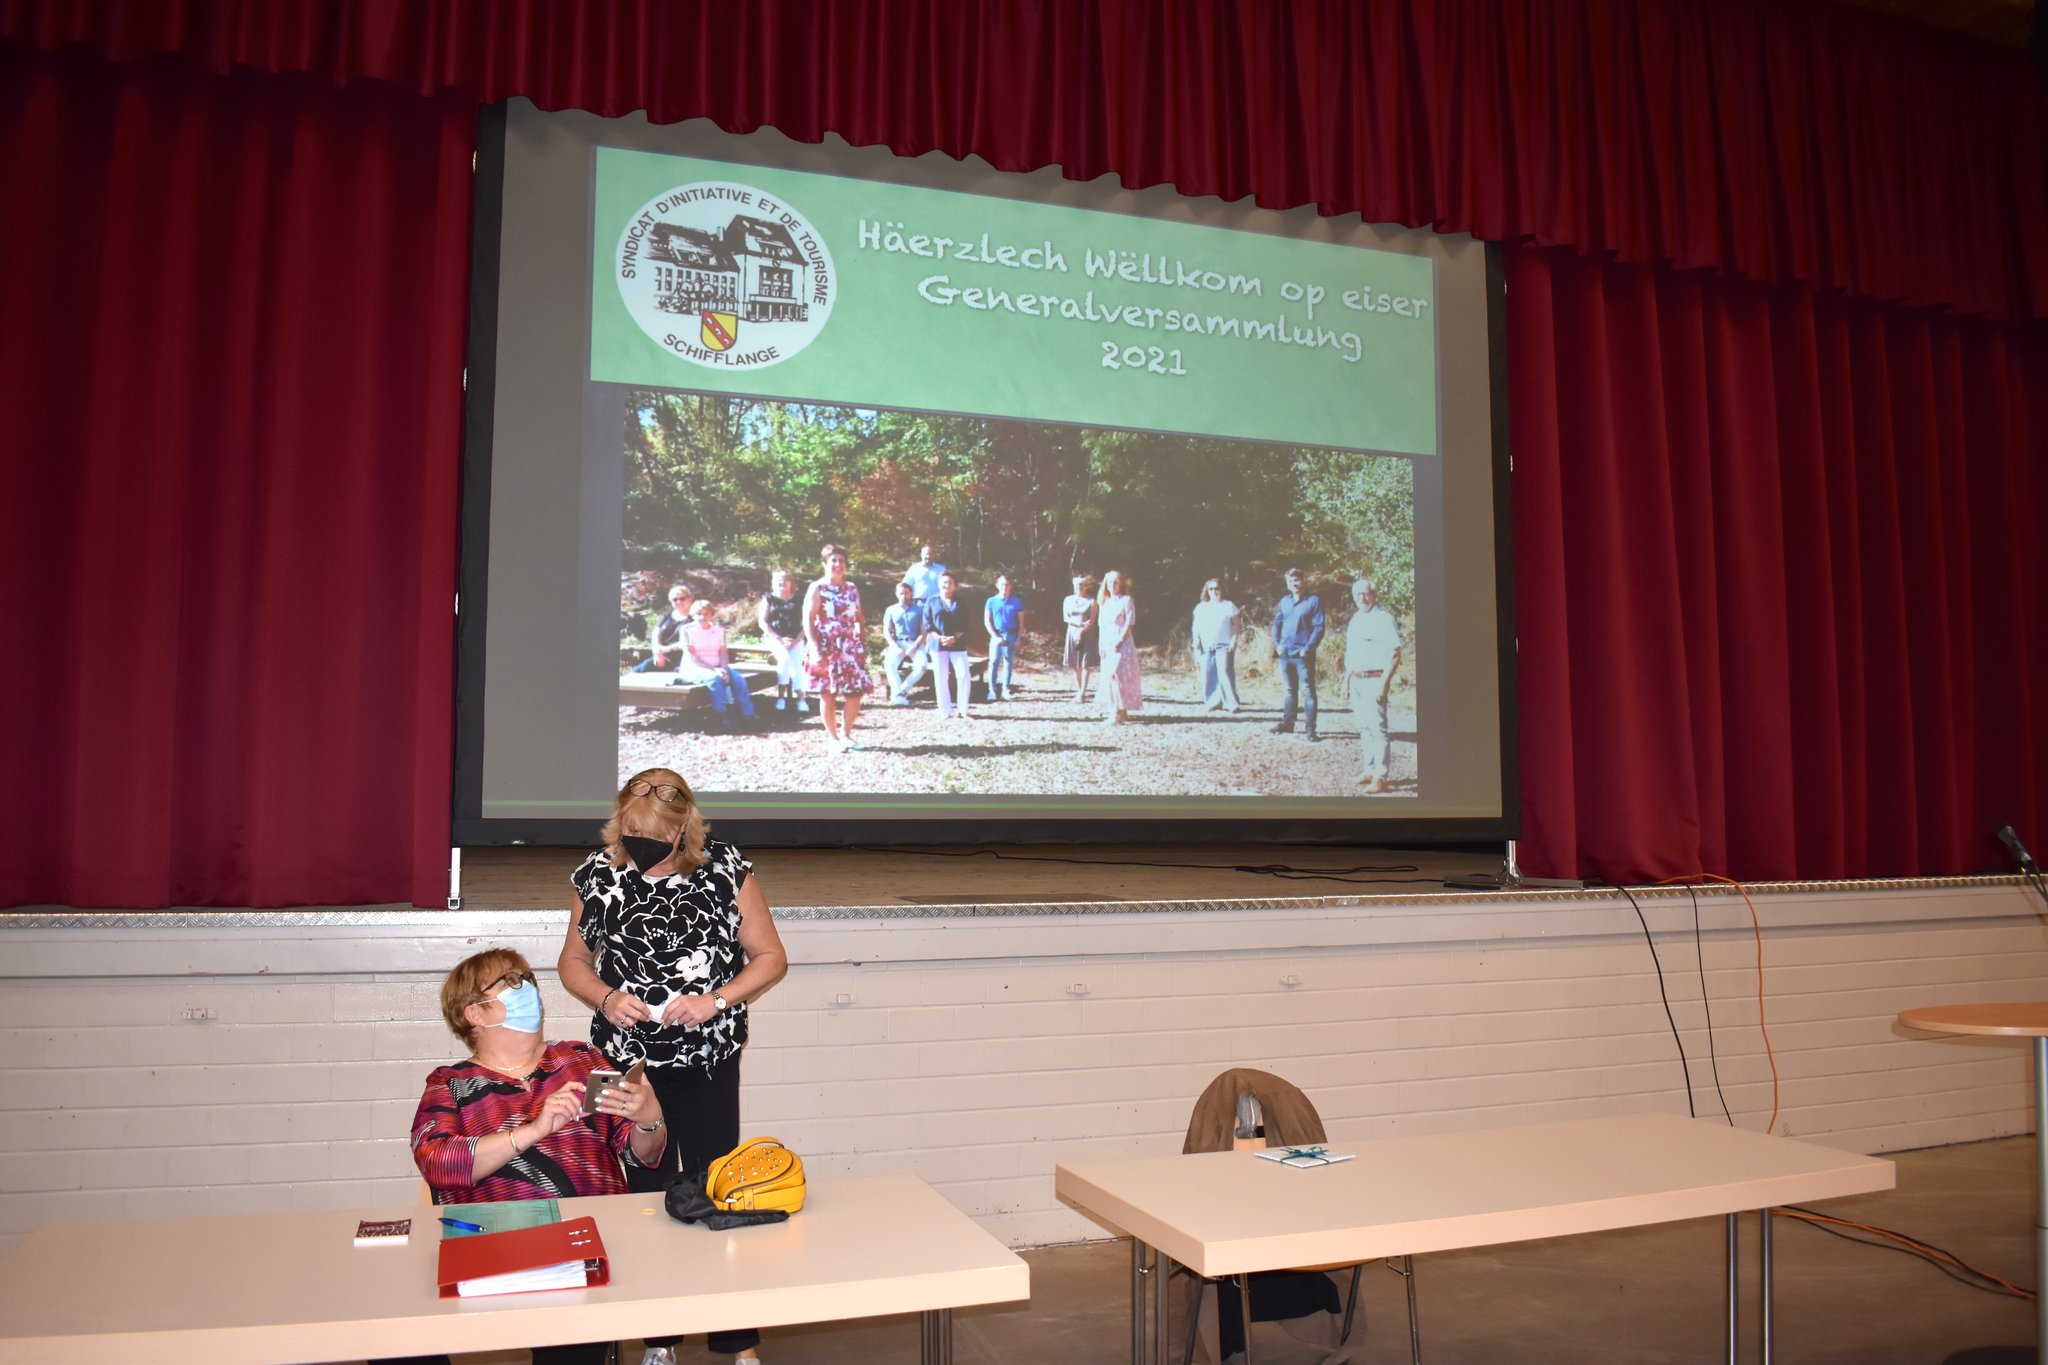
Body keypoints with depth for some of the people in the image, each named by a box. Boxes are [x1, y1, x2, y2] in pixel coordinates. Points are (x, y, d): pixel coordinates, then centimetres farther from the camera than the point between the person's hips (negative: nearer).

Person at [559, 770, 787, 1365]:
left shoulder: (727, 871, -9)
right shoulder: (597, 875, -2)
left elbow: (770, 956, -2)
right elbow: (573, 959, 9)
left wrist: (716, 1001, -17)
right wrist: (604, 998, -11)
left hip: (708, 1064, -2)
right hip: (626, 1062, 2)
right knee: (648, 1191, 13)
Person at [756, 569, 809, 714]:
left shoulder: (798, 600, 12)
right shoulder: (769, 599, 8)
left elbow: (804, 623, 7)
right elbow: (763, 622, 1)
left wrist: (797, 640, -11)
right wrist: (780, 639, -12)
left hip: (795, 639, 2)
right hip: (774, 637, -1)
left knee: (797, 663, -25)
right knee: (785, 657, -31)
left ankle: (800, 698, -26)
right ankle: (781, 696, -26)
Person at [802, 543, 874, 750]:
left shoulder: (852, 589, 13)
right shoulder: (817, 589, -3)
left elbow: (860, 620, 17)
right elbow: (808, 620, -9)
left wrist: (863, 645, 10)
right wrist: (815, 649, -17)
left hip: (850, 648, 5)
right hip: (826, 648, -5)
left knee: (856, 691, 0)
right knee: (828, 692, -1)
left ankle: (846, 734, 14)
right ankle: (833, 737, 10)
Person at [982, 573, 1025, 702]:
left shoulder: (1017, 602, 4)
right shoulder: (991, 601, 3)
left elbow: (1021, 621, 6)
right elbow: (987, 621, 2)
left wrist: (1019, 637, -4)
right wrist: (996, 637, -7)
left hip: (1011, 635, 1)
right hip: (996, 635, -1)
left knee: (1009, 663, 2)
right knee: (994, 662, -4)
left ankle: (1005, 690, 6)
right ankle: (992, 690, -3)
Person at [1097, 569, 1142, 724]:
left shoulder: (1126, 600, -4)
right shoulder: (1104, 602, 15)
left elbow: (1129, 624, -10)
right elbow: (1101, 625, 14)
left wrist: (1119, 641, -18)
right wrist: (1102, 644, 3)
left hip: (1122, 644, -7)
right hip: (1108, 645, 7)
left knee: (1116, 675, -16)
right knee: (1109, 676, 5)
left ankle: (1118, 713, -17)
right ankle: (1121, 711, 12)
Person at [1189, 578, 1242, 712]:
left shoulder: (1229, 606, 7)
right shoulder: (1201, 607, 15)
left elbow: (1236, 625, 4)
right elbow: (1196, 627, 15)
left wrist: (1234, 641, -7)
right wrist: (1196, 640, 2)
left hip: (1224, 645, -3)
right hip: (1206, 646, 3)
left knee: (1225, 673, -13)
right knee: (1208, 674, -1)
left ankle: (1231, 703, -13)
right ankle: (1213, 702, 7)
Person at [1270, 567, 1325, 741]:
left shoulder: (1313, 601, -4)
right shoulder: (1284, 601, 10)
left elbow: (1318, 628, -8)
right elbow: (1276, 624, 14)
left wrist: (1308, 648, -15)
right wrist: (1277, 645, 1)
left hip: (1303, 655, -5)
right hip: (1285, 654, 5)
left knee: (1308, 691, -4)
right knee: (1290, 691, 15)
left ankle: (1310, 728, -2)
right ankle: (1287, 723, 24)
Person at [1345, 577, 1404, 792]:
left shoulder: (1384, 619, -10)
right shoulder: (1356, 618, 15)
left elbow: (1395, 654, -14)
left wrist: (1384, 683, -19)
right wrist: (1347, 677, 18)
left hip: (1374, 681, -8)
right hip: (1357, 681, 8)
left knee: (1377, 729, -9)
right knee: (1363, 728, 13)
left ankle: (1380, 777, -9)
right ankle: (1367, 770, 21)